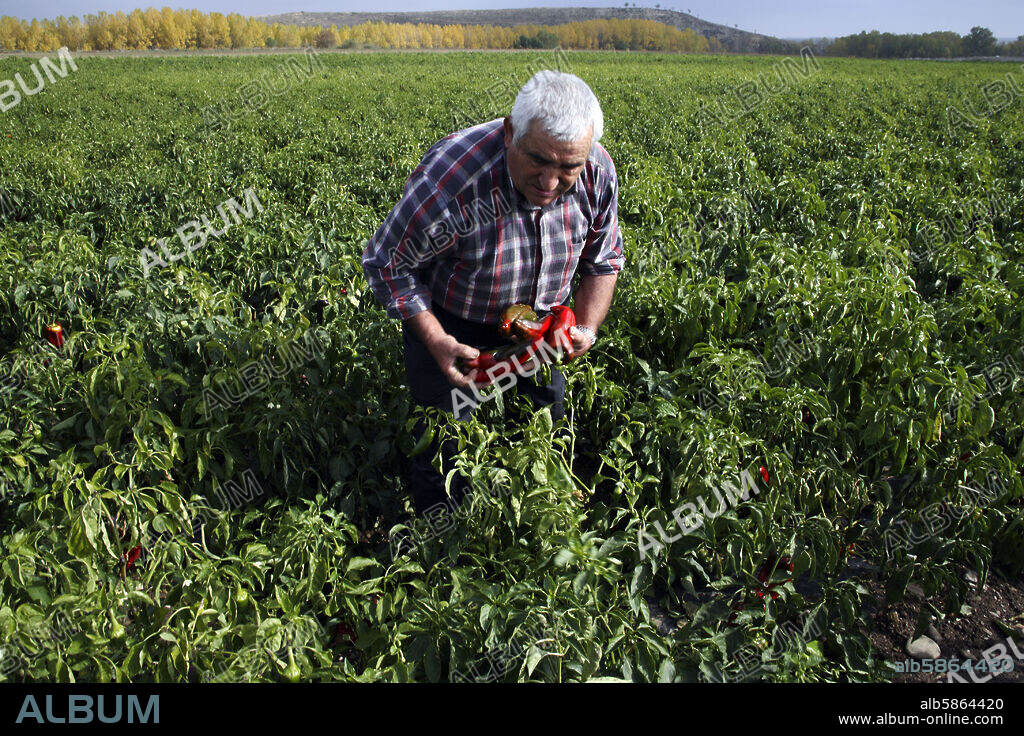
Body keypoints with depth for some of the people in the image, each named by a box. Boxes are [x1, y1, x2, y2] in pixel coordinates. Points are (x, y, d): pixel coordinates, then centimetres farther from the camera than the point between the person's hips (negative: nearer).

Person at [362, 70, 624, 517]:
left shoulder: (598, 173, -22)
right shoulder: (450, 177, -37)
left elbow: (604, 261, -2)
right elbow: (386, 263, -21)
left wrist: (586, 327, -16)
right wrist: (435, 341, -26)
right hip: (450, 324, -4)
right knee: (446, 450, 4)